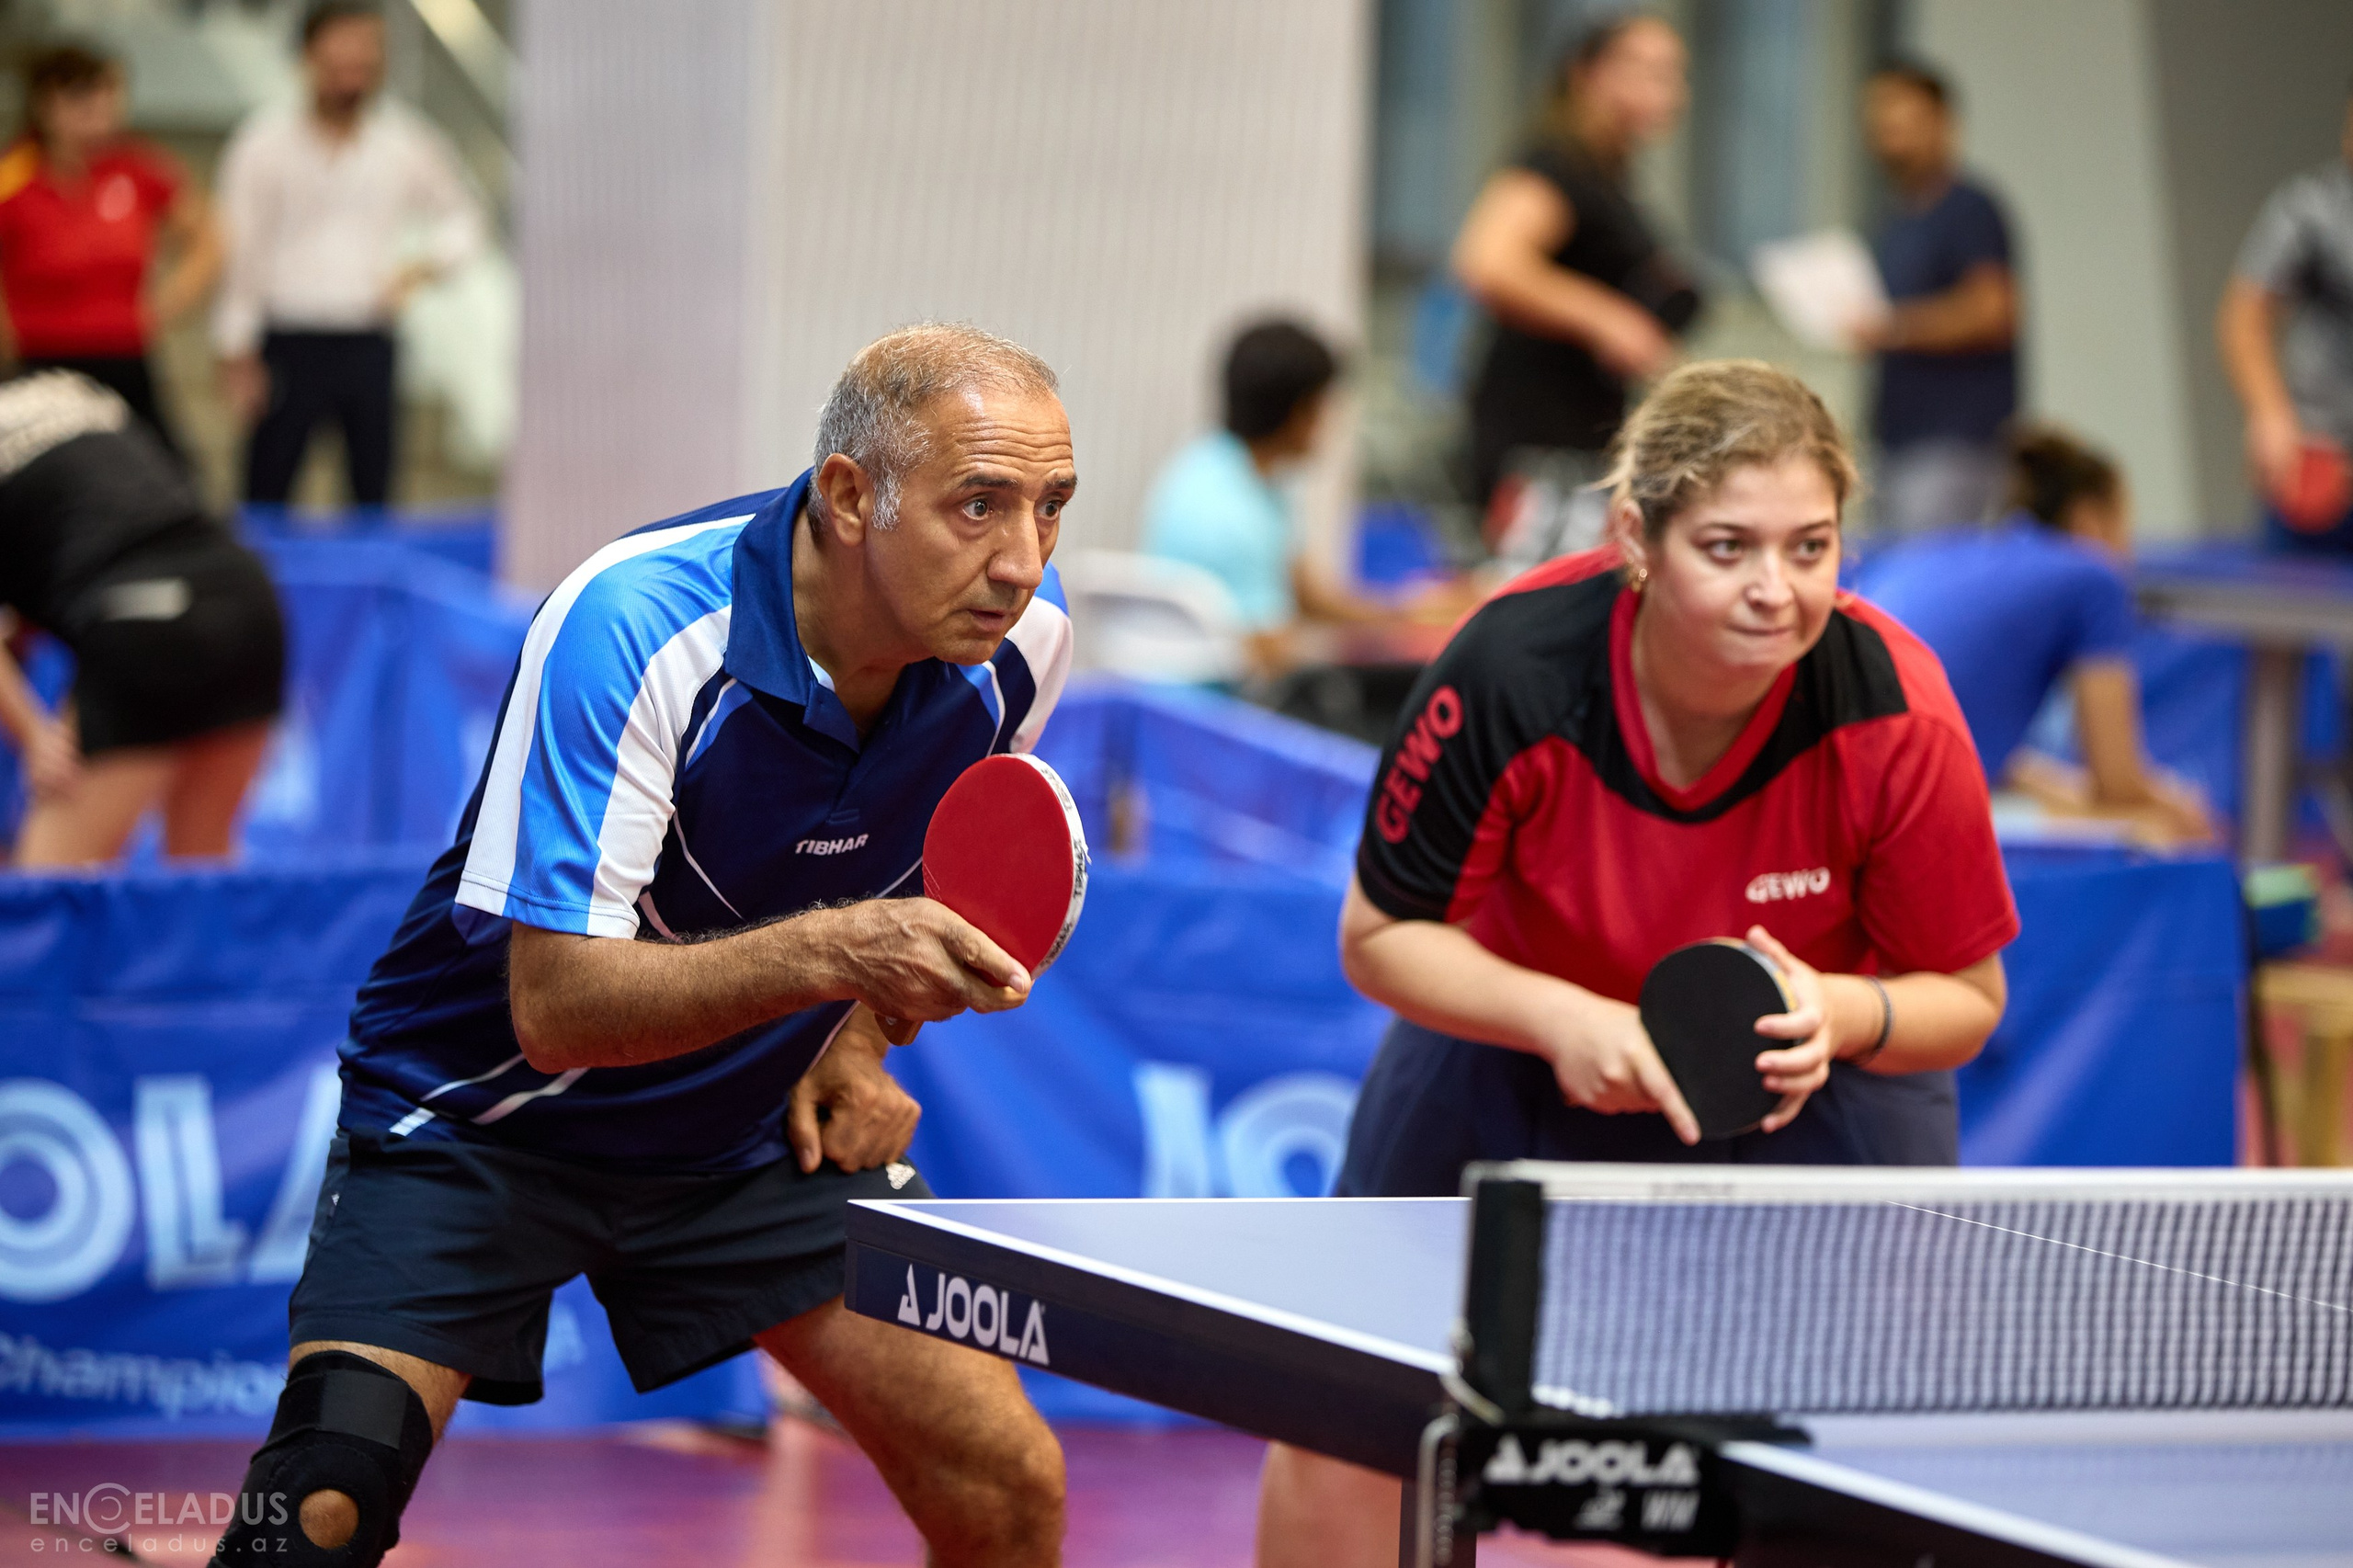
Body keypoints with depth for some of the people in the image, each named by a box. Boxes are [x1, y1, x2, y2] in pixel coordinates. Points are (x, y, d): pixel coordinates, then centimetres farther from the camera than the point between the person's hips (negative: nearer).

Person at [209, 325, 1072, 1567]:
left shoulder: (1022, 640, -11)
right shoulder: (634, 627, -30)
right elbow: (555, 1007, -33)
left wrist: (860, 1043, -2)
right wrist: (832, 950, -46)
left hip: (759, 1134, 5)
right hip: (484, 1121, -5)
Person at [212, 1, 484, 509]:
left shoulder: (405, 141, 5)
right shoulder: (265, 143, -2)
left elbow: (461, 220, 19)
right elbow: (240, 252, -1)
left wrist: (424, 265, -2)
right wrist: (237, 354, -4)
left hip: (370, 346, 2)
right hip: (291, 346, -2)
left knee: (374, 492, 5)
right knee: (268, 488, -2)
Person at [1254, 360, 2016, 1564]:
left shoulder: (1895, 716, -32)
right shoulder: (1507, 676, -33)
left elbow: (1965, 999, -16)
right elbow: (1382, 936, -18)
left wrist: (1839, 1013, -38)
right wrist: (1561, 1018, -34)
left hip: (1815, 1060, 0)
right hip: (1523, 1030, 0)